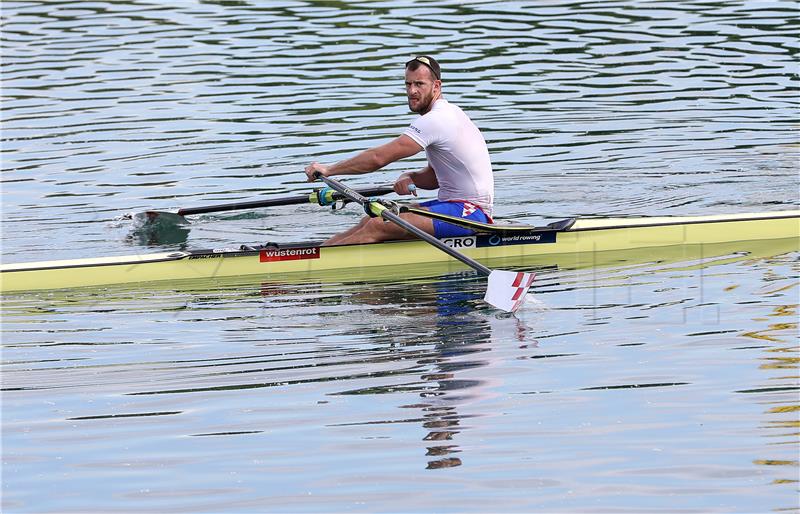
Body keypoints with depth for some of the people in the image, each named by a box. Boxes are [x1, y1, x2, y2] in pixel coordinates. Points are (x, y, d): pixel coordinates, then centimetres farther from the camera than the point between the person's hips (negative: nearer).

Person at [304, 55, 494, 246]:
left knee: (378, 226, -21)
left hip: (470, 212, -10)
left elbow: (378, 157, -17)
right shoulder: (448, 114, 17)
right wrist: (408, 178, 1)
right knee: (370, 220, 2)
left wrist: (329, 170, -8)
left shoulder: (435, 121, -16)